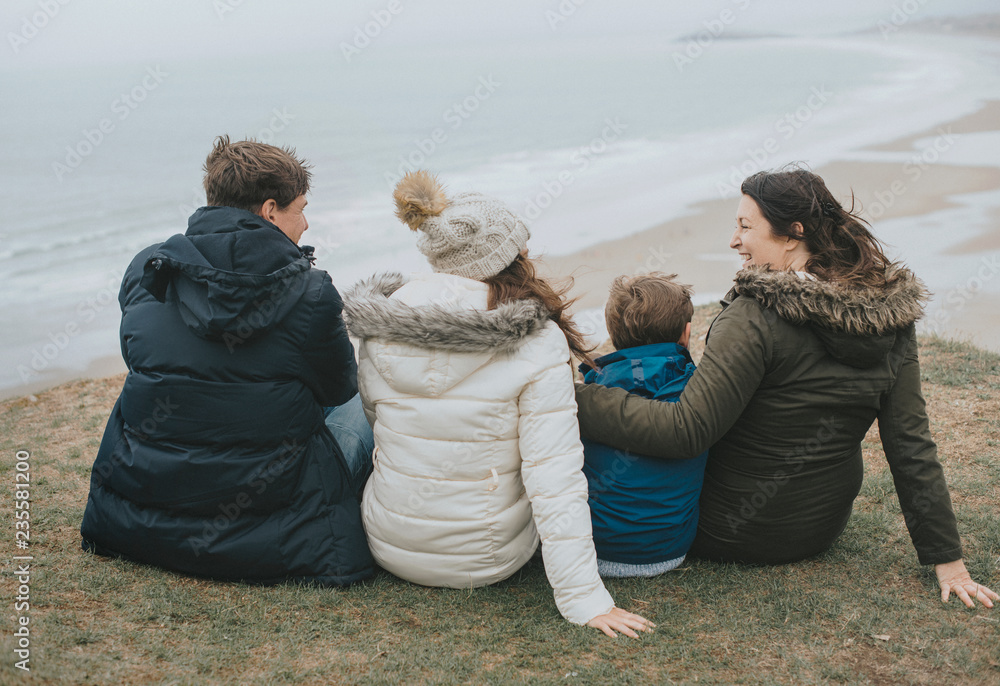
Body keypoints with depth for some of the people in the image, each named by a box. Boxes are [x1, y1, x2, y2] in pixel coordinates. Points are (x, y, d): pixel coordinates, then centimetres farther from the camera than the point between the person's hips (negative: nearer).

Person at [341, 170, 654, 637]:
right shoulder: (539, 345, -20)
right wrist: (584, 599, -19)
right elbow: (554, 477, -23)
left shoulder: (378, 332, -9)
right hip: (487, 562, -3)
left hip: (390, 550, 3)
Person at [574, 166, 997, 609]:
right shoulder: (890, 315, -5)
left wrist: (572, 398, -25)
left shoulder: (758, 317, -25)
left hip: (733, 533, -7)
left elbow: (684, 431, -29)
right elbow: (912, 446, -4)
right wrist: (948, 560, 0)